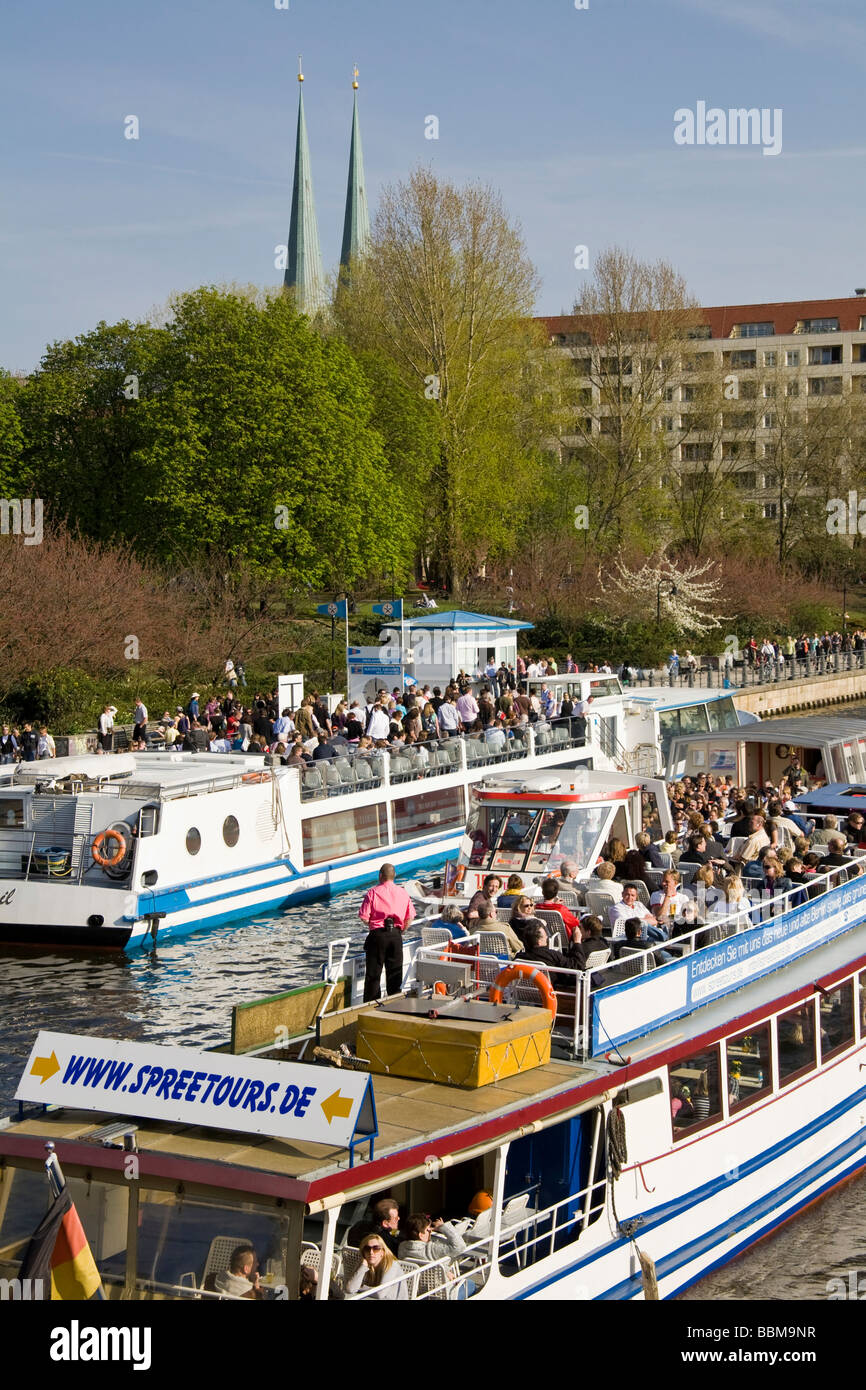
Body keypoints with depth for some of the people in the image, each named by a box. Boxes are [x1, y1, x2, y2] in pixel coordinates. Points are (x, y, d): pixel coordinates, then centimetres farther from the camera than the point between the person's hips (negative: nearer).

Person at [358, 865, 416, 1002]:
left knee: (373, 972, 4)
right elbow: (410, 917, 5)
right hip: (396, 935, 3)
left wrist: (372, 924, 9)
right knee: (395, 972, 11)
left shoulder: (373, 892, -8)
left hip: (378, 934, -3)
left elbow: (364, 917, -11)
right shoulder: (403, 893, 4)